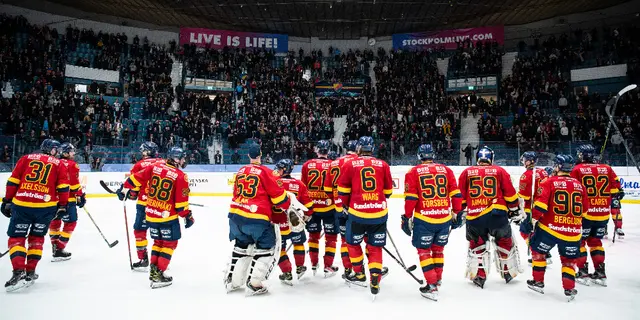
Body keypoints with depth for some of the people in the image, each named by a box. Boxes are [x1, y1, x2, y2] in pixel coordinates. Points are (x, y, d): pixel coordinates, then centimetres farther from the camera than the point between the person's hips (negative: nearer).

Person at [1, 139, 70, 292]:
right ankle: (30, 272, 16)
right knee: (36, 238, 17)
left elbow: (13, 181, 7)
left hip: (21, 205, 0)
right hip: (46, 207, 1)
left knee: (16, 238, 8)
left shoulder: (26, 158, 11)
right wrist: (62, 206, 11)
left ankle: (19, 272, -8)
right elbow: (63, 187, 3)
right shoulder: (59, 164, 9)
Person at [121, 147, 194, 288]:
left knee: (158, 241, 22)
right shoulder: (181, 176, -11)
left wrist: (125, 187, 20)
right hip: (168, 216, -5)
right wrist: (188, 216, 2)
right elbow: (181, 202, -11)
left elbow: (137, 178, 3)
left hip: (150, 214, 5)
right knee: (170, 243, 9)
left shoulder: (154, 166, 0)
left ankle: (153, 269, 22)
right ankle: (158, 274, 5)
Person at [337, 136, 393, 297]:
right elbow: (388, 191, 12)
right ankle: (375, 282, 4)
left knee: (353, 243, 20)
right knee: (375, 248, 12)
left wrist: (342, 208, 15)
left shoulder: (349, 164, -1)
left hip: (357, 213, -2)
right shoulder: (383, 165, 4)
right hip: (379, 213, 2)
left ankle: (359, 275, 29)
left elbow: (343, 190, 2)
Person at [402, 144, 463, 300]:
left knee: (424, 250, 10)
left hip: (423, 219, -3)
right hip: (445, 219, 3)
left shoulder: (413, 172, -1)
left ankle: (432, 286, 5)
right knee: (438, 248, 21)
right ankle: (437, 279, 32)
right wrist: (458, 214, 13)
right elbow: (456, 194, 4)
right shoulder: (446, 170, 6)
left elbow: (410, 198, -7)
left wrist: (407, 218, 1)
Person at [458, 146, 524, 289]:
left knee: (476, 245, 18)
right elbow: (510, 192, 5)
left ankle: (478, 276, 18)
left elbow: (460, 196, 9)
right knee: (505, 243, 22)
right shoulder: (500, 171, 7)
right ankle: (508, 272, 34)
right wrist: (515, 210, 15)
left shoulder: (466, 172, 9)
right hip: (497, 214, 0)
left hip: (474, 216, 0)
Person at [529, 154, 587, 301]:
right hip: (573, 231, 4)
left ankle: (538, 282, 21)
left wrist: (532, 219, -6)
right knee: (569, 259, 21)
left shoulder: (549, 182, -5)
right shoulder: (579, 185, 9)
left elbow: (540, 204, -14)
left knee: (538, 250, 18)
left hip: (550, 228, -4)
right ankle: (569, 289, 15)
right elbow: (584, 209, 17)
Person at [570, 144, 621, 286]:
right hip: (603, 214, 5)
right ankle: (600, 273, 18)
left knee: (579, 241, 9)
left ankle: (583, 273, 6)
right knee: (595, 241, 19)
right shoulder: (607, 169, 5)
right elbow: (616, 190, 7)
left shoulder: (577, 170, -7)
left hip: (585, 213, -4)